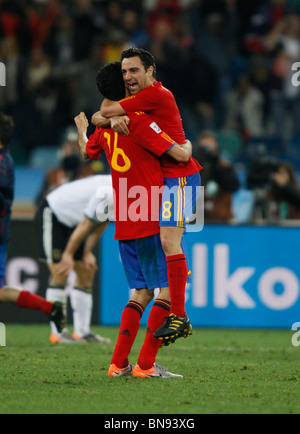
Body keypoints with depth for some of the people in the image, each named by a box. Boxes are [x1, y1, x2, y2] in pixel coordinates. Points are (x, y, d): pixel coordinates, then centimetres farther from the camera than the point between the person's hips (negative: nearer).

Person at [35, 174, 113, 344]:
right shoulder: (109, 194, -34)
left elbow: (100, 224, 4)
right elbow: (85, 225, -24)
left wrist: (87, 253, -1)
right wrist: (68, 255, -14)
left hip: (72, 221, 9)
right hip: (52, 215, -9)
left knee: (86, 273, 5)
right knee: (60, 274, -13)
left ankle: (82, 332, 8)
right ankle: (57, 333, -11)